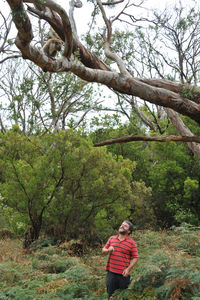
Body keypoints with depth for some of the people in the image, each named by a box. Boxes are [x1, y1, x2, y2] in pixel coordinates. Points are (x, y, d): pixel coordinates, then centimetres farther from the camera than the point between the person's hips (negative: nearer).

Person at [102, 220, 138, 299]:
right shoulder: (112, 238, 9)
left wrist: (128, 269, -14)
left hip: (123, 274, -3)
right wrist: (108, 250, -9)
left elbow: (135, 258, -4)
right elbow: (103, 251, 13)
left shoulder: (131, 243, -3)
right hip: (111, 273, 3)